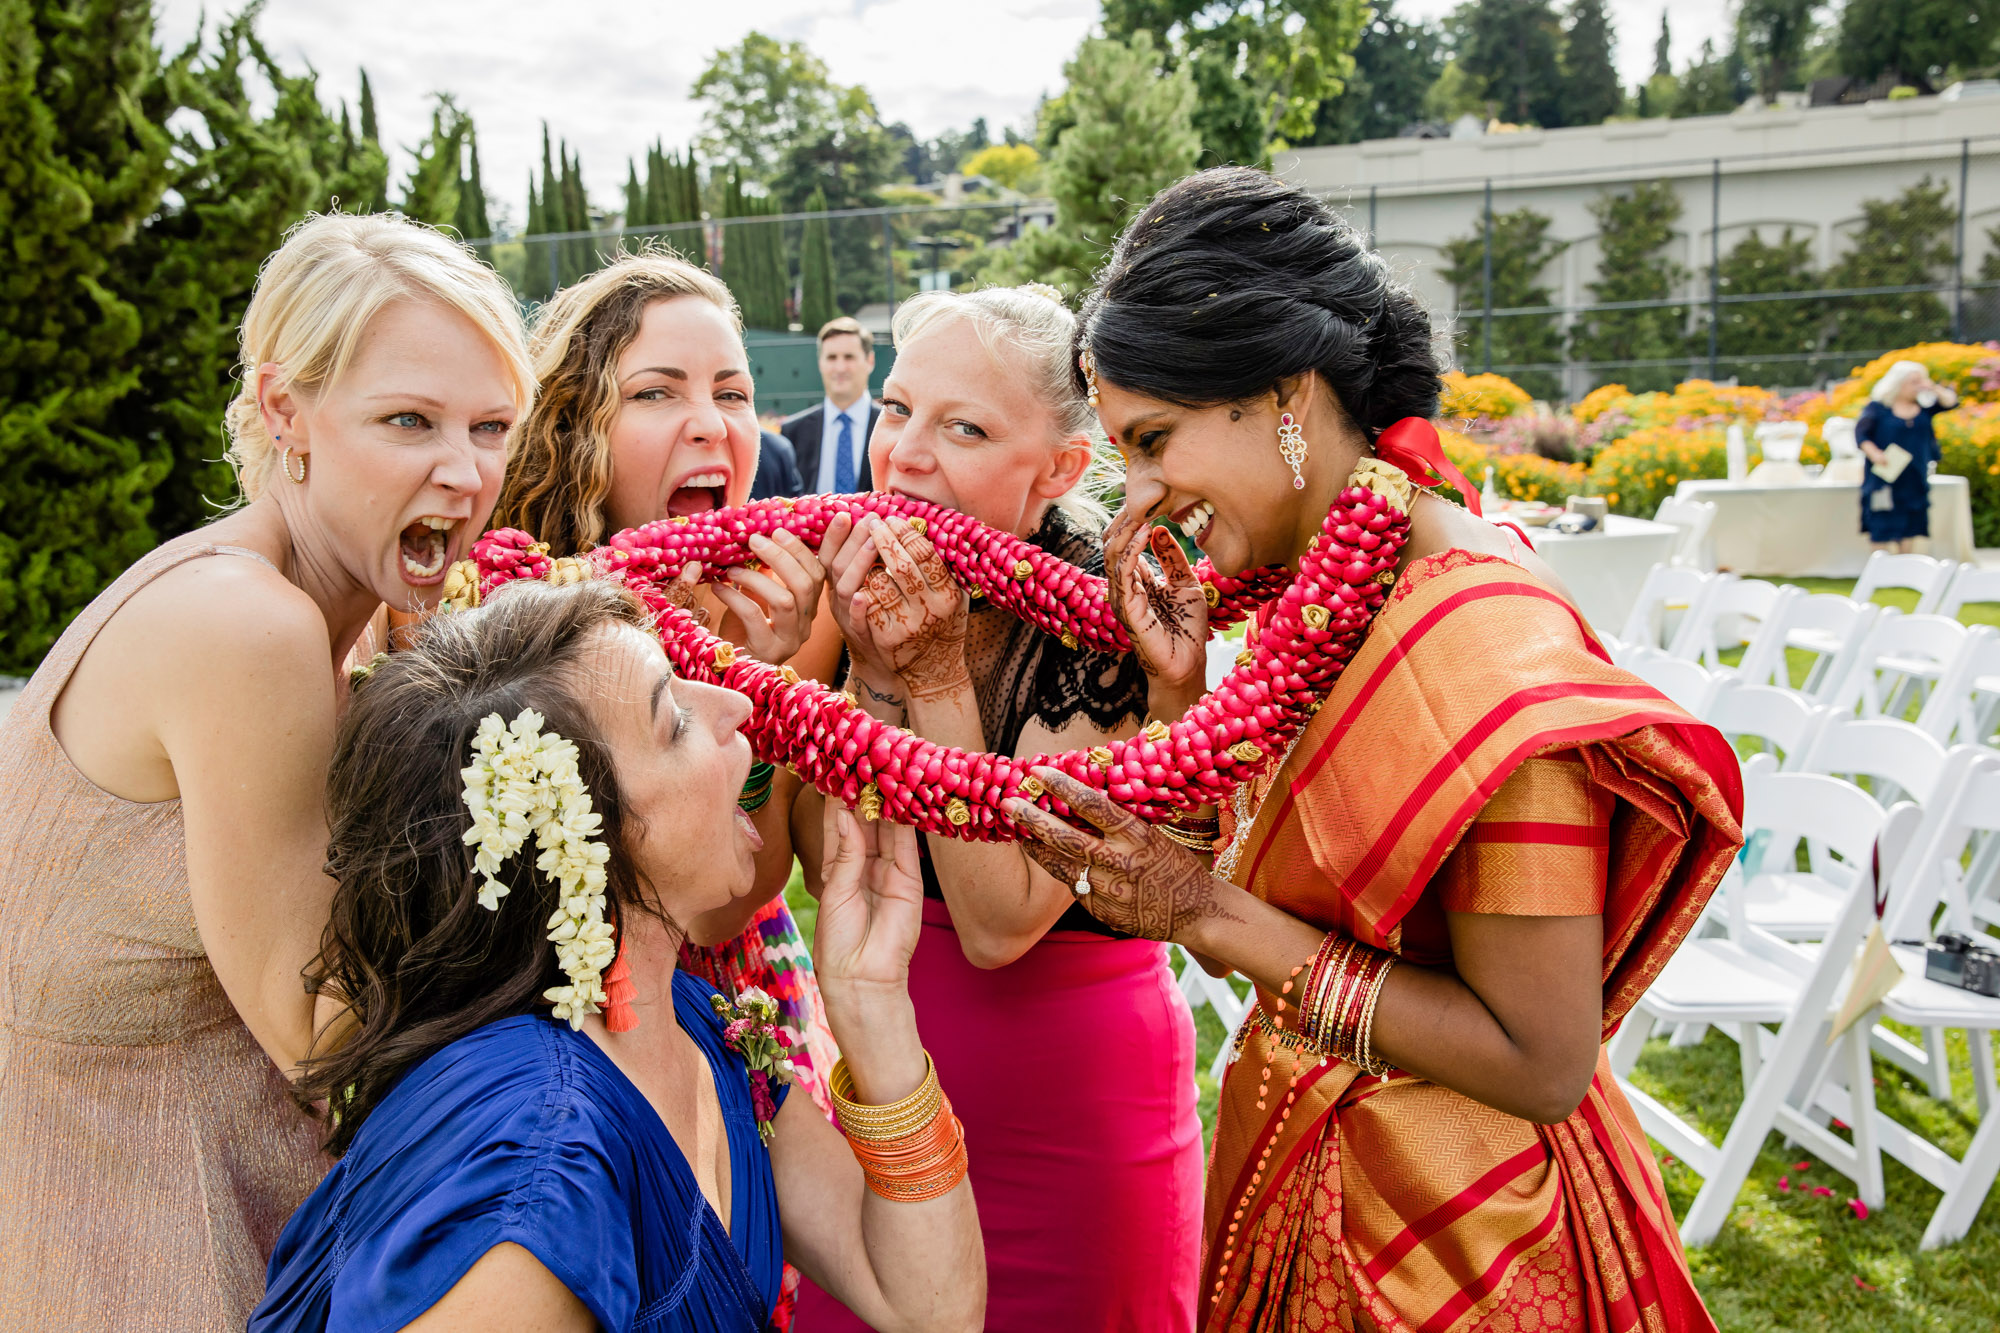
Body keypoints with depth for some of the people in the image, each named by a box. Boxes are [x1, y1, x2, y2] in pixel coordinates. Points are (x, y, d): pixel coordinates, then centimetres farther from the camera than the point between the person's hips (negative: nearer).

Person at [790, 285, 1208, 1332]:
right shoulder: (873, 588, -8)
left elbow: (998, 925, -24)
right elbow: (828, 866, -11)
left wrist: (936, 675, -26)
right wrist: (873, 667, -23)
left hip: (1074, 1099, -4)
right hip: (887, 1085, 5)